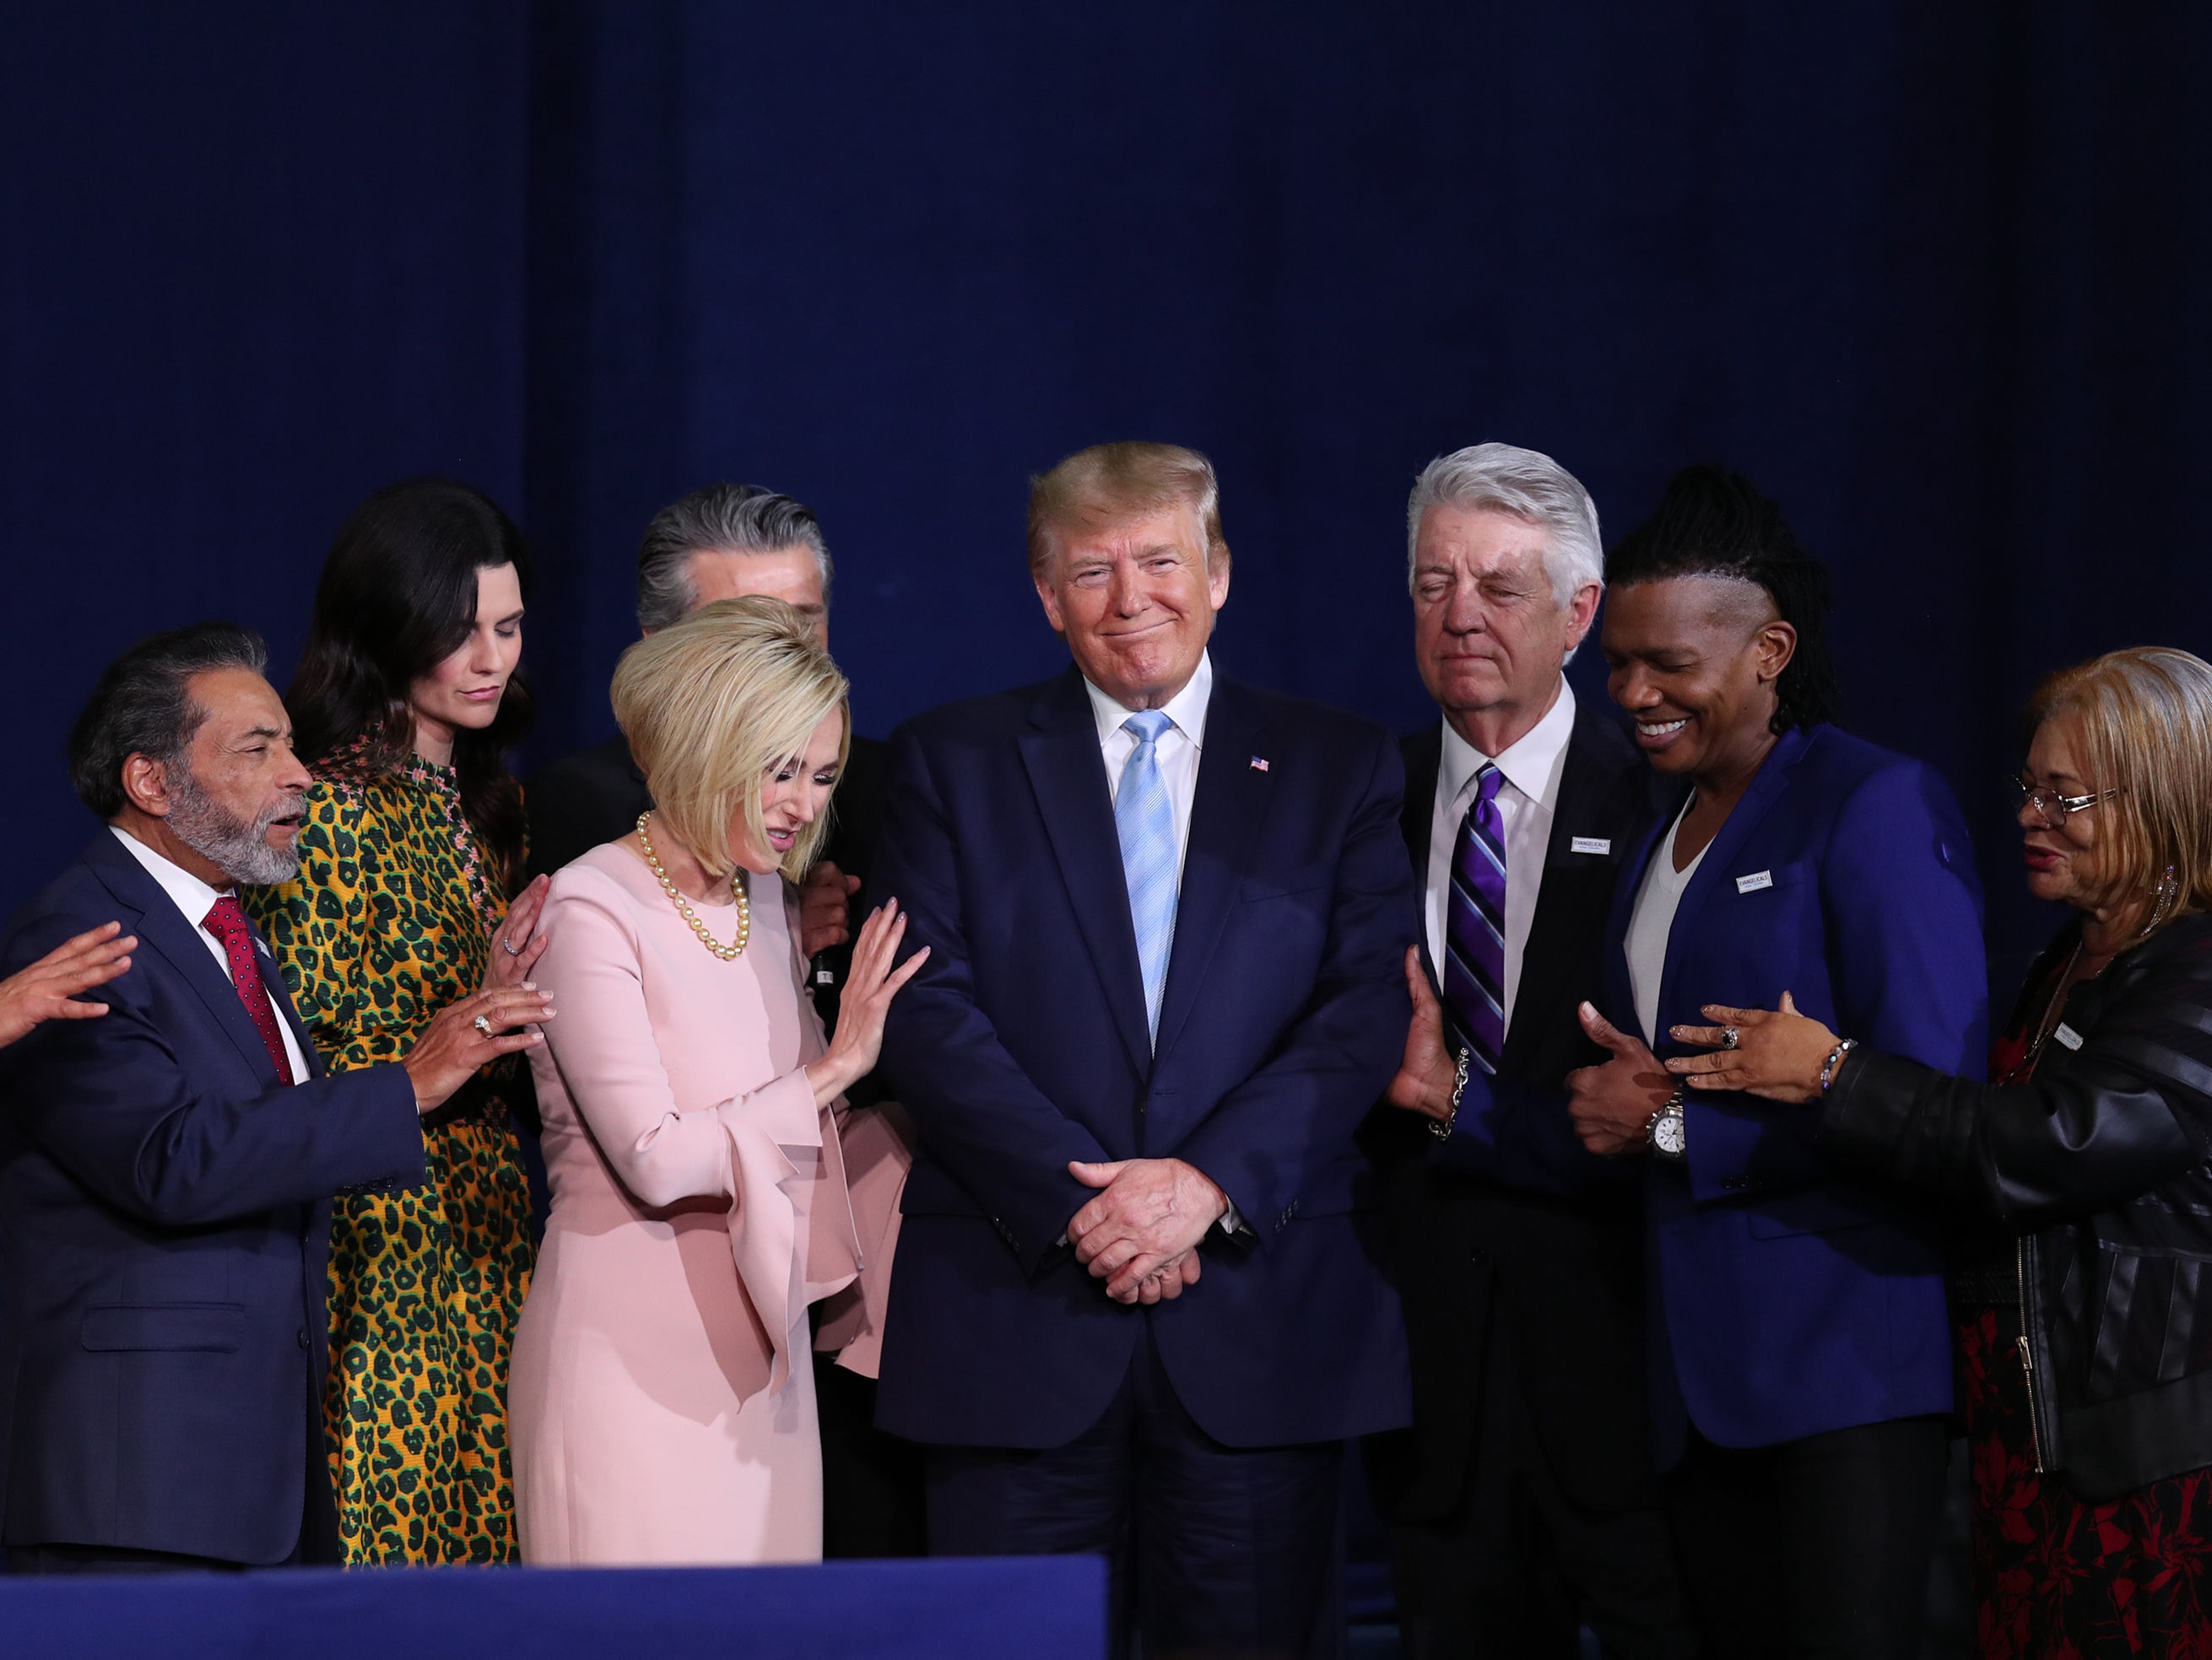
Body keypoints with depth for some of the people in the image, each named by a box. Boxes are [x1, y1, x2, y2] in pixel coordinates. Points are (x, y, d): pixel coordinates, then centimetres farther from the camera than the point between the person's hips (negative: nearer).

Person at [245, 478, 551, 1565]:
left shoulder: (487, 799, 14)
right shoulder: (330, 810, -11)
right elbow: (309, 1071, -14)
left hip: (485, 1232, 8)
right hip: (375, 1245, -8)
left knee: (483, 1530, 6)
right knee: (381, 1529, -6)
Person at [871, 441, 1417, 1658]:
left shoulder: (1338, 767, 10)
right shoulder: (954, 761, 9)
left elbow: (1369, 1007, 0)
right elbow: (925, 1010, -1)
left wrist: (1210, 1181, -14)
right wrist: (1077, 1200, -13)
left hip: (1263, 1321, 1)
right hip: (1015, 1315, 0)